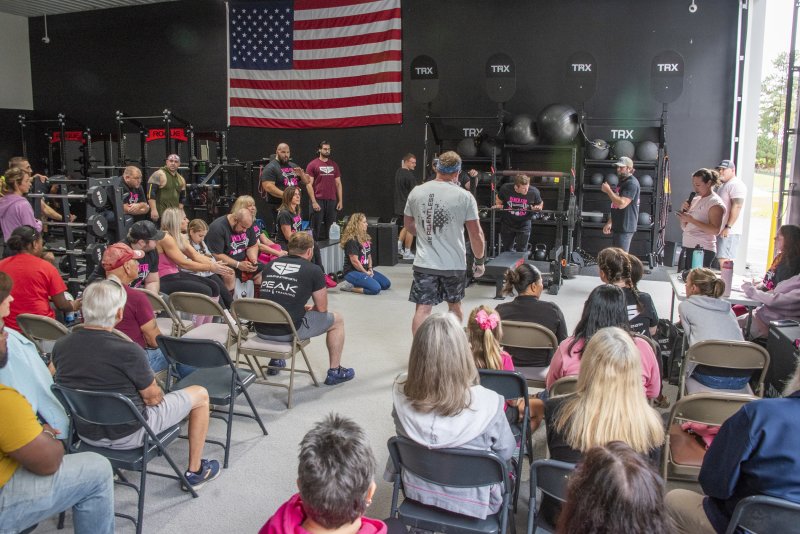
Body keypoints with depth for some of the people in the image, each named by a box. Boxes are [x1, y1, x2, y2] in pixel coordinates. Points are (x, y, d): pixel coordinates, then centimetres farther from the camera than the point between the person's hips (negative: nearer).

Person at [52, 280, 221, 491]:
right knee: (200, 395, 10)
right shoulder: (128, 351, -29)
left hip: (85, 432, 7)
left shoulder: (60, 346, -10)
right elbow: (153, 397, -14)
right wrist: (156, 392, 9)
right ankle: (195, 471, 20)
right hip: (128, 435, -6)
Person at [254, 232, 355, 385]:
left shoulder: (271, 264, 12)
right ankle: (334, 372, 23)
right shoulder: (313, 270, -2)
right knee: (337, 320, 17)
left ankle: (275, 361, 45)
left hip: (261, 330, 6)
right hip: (287, 332, -6)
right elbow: (322, 308, 4)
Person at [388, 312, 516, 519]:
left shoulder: (402, 392, -24)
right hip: (472, 504, -2)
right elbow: (506, 452, -12)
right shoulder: (487, 404, -33)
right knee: (507, 464, 28)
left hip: (416, 492, 3)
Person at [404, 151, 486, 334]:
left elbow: (408, 225, 17)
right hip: (454, 264, -1)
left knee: (422, 309, 1)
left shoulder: (416, 192, 2)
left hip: (424, 263, 1)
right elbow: (476, 234, -6)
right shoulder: (465, 197, -8)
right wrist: (480, 260, 7)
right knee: (454, 306, 19)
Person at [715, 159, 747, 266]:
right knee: (721, 258, 9)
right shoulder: (723, 185, 23)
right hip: (721, 230, 10)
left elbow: (737, 206, -19)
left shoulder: (736, 184, -9)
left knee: (723, 259, -15)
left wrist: (728, 227, -24)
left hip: (729, 232, -10)